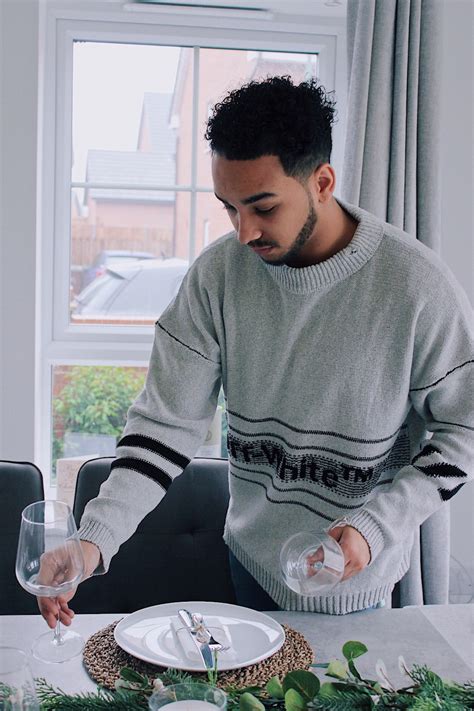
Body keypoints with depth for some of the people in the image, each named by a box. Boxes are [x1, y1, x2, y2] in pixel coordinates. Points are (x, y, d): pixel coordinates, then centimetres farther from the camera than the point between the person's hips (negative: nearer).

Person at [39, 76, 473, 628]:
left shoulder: (417, 286, -22)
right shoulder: (219, 272, -13)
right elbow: (169, 419, -12)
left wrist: (373, 527, -23)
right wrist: (94, 539, -24)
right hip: (250, 560, 4)